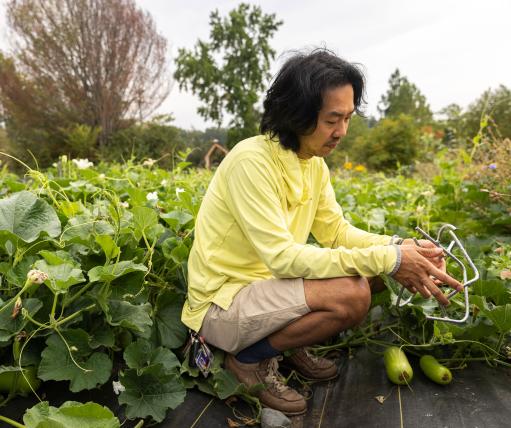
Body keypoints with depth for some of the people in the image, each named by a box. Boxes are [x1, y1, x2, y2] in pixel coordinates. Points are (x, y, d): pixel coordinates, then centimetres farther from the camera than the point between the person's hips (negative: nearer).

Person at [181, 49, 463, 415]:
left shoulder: (315, 163, 2)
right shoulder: (252, 161, -25)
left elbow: (337, 231, 3)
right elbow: (283, 257, -29)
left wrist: (398, 246, -15)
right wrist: (387, 259, -28)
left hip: (266, 283, 8)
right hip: (222, 305, -8)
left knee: (371, 271, -2)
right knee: (350, 295, -27)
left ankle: (293, 345, 12)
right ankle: (249, 359, -5)